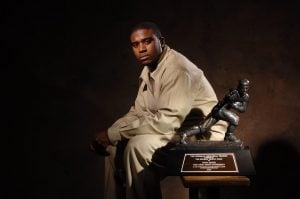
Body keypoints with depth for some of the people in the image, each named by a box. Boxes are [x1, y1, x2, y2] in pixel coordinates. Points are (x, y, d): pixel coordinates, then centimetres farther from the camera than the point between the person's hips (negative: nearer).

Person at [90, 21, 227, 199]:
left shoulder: (177, 69, -23)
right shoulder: (148, 69, 7)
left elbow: (167, 122, -31)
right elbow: (139, 112, 10)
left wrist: (113, 134, -26)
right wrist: (108, 134, -7)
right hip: (177, 129, 10)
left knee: (137, 146, -27)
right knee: (115, 145, 7)